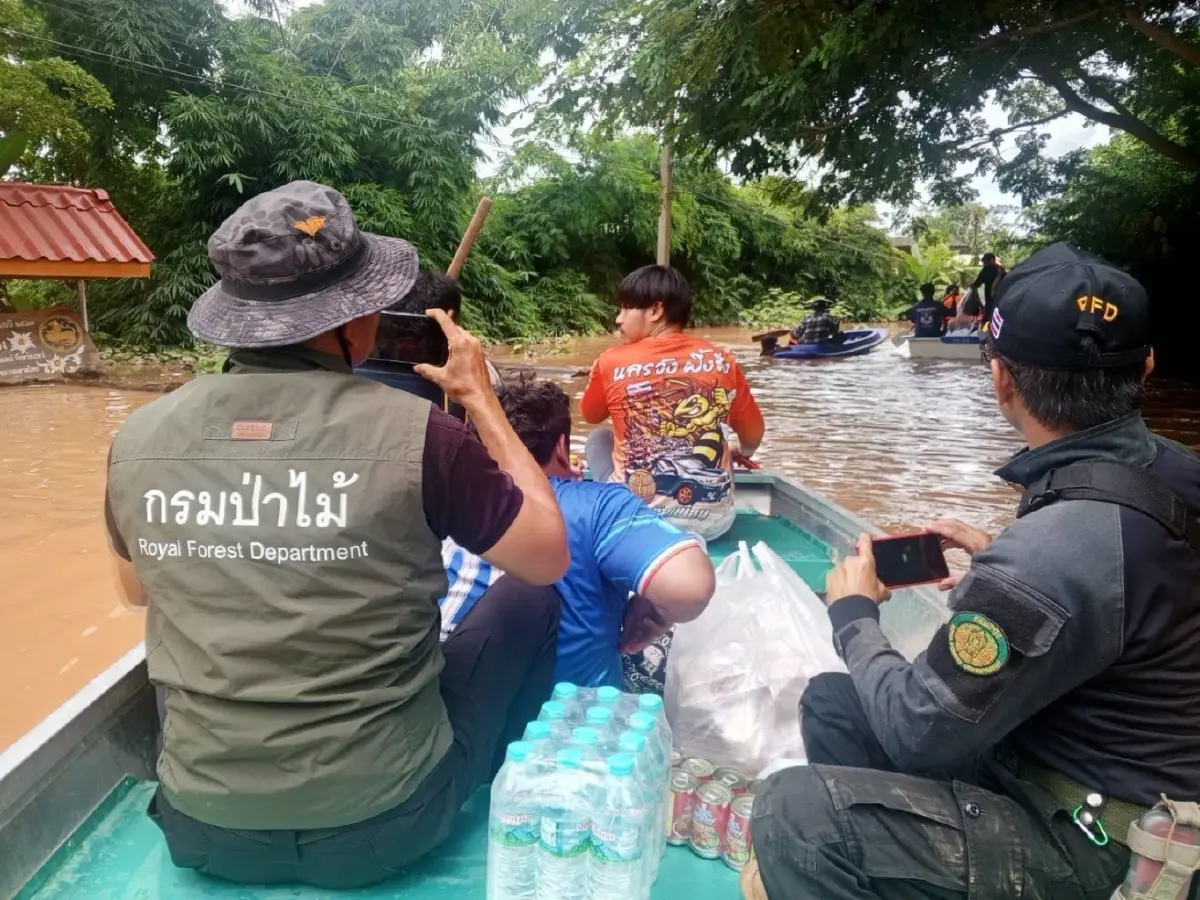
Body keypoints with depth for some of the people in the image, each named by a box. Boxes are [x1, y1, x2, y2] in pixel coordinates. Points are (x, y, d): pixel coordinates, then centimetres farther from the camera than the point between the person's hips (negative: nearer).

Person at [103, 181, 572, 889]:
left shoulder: (137, 441, -9)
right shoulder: (413, 434, -21)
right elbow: (551, 556, -6)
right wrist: (481, 398, 1)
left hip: (202, 830, 4)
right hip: (384, 826, -3)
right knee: (530, 594, 16)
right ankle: (476, 780, 36)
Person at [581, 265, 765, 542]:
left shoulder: (612, 362, -7)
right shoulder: (722, 361, -1)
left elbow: (590, 416, 15)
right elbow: (753, 437, 15)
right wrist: (741, 452, 34)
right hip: (712, 521, 3)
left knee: (598, 439, 25)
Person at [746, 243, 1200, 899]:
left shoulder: (1049, 555, -34)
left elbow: (917, 734, -21)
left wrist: (854, 616, -6)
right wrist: (1001, 561, 9)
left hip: (1098, 845, -8)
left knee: (791, 812, -19)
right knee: (830, 703, 12)